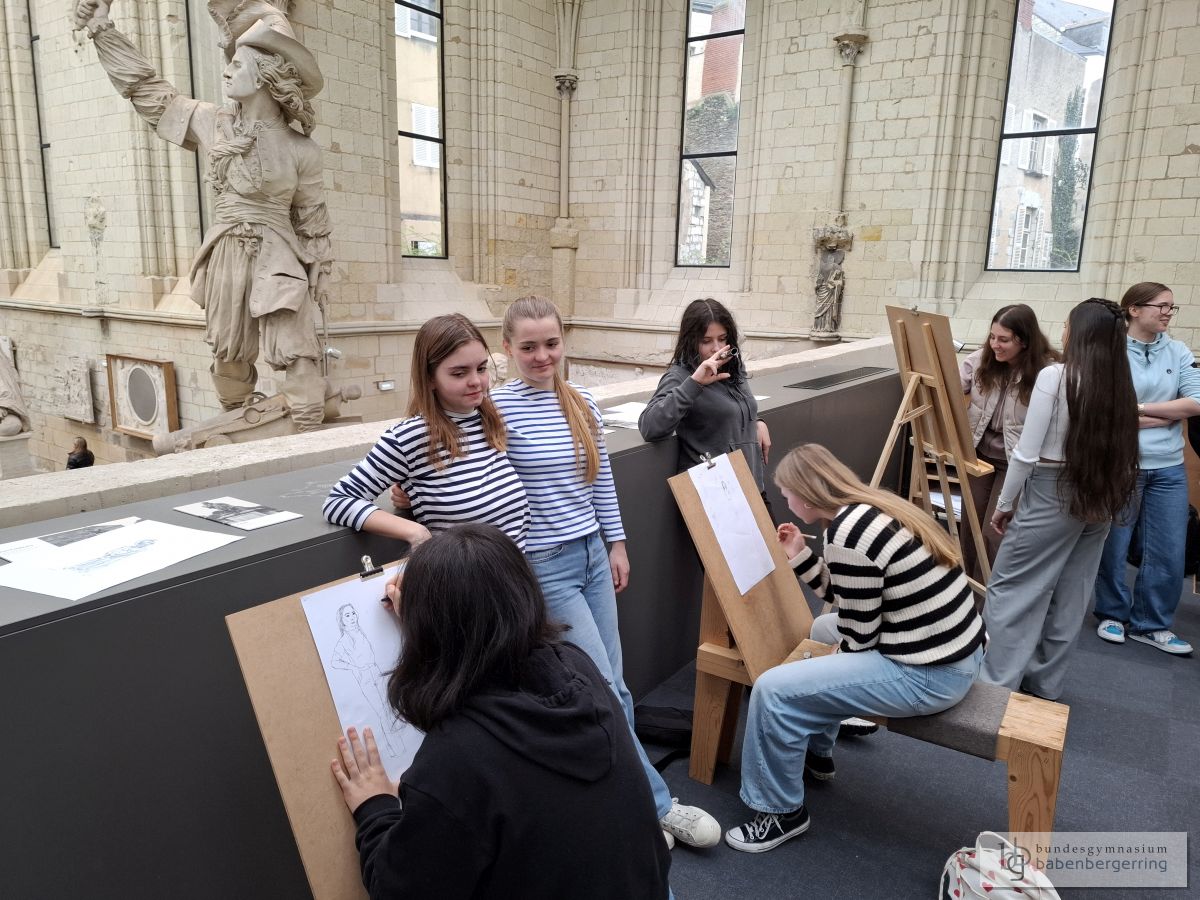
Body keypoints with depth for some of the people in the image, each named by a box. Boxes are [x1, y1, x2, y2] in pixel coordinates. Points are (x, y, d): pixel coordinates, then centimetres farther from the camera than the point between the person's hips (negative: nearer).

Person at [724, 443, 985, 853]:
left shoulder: (847, 533, -22)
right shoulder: (874, 509, 7)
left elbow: (859, 635, -16)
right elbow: (850, 599, 15)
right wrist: (800, 556, 12)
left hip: (929, 674, -10)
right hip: (954, 651, 10)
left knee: (774, 690, -12)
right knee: (822, 628, 30)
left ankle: (782, 813, 10)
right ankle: (816, 754, 41)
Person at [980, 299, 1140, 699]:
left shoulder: (1055, 375, -14)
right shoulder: (1120, 384, 4)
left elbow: (1027, 453, -13)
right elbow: (1119, 451, 5)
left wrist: (1004, 504, -3)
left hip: (1051, 495, -7)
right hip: (1099, 500, 7)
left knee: (1010, 590, 2)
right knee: (1068, 599, 14)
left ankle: (996, 686, 4)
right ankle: (1044, 685, 25)